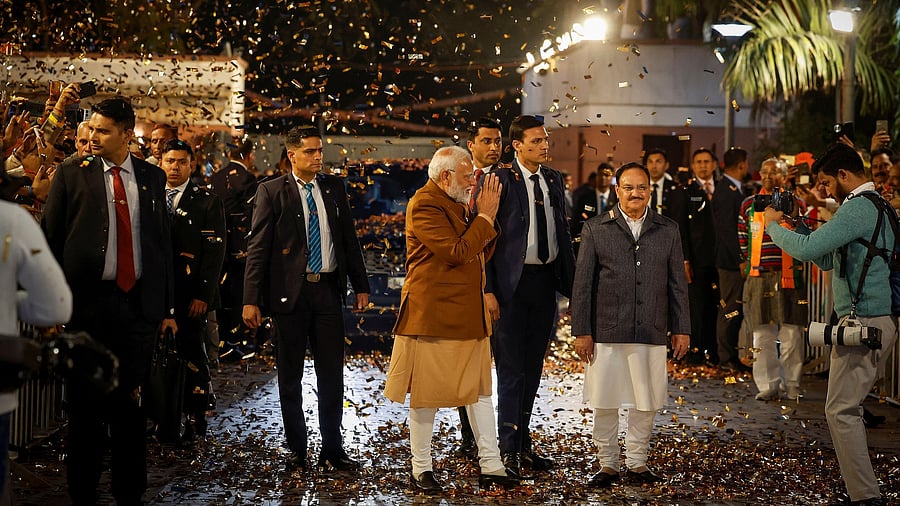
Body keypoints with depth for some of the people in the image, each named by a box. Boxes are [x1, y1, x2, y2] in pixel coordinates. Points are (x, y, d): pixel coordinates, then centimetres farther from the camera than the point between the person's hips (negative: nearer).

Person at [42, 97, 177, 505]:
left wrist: (166, 306, 10)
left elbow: (163, 242, 12)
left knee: (129, 402, 8)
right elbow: (50, 239, 0)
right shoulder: (72, 173, 1)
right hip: (87, 302, -2)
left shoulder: (152, 177, 8)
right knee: (85, 403, 5)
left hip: (138, 304, 2)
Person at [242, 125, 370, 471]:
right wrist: (251, 300, -12)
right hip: (290, 292, -3)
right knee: (290, 377, 7)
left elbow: (349, 238, 13)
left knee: (332, 374, 5)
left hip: (328, 290, 3)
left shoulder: (333, 187, 9)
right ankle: (297, 449, 18)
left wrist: (361, 286, 9)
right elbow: (257, 248, -5)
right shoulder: (272, 192, -3)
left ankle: (332, 449, 15)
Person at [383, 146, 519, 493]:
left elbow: (480, 253, 16)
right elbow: (457, 253, -22)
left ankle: (491, 467, 14)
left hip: (469, 315, 9)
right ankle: (421, 469, 13)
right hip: (433, 316, -9)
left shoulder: (455, 205, 16)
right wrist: (484, 216, -13)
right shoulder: (425, 205, -14)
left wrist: (487, 216, 3)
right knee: (426, 393, 2)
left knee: (480, 389, 9)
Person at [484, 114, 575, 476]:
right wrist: (488, 290, -15)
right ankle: (509, 449, 5)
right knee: (511, 369, -2)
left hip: (546, 280, 6)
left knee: (533, 368, 14)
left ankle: (523, 443, 24)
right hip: (513, 282, -6)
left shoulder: (553, 179, 10)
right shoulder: (500, 181, -9)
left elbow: (562, 232, 14)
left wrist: (572, 281, 8)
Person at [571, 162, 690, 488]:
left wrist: (681, 329, 6)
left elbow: (678, 284, 10)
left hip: (652, 334, 2)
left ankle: (636, 463, 21)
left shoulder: (668, 230, 9)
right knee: (605, 403, 4)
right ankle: (608, 464, 18)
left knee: (645, 403, 7)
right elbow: (582, 284, 2)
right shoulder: (596, 229, 3)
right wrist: (581, 331, -3)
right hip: (605, 333, -1)